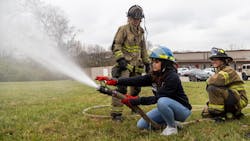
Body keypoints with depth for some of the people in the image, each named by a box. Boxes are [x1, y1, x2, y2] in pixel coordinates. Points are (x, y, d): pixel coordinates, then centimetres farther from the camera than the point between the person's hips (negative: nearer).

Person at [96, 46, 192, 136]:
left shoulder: (172, 77, -25)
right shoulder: (154, 76, -3)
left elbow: (157, 98, -29)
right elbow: (137, 80, -16)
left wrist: (136, 100, -33)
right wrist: (115, 81, -27)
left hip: (182, 109, -7)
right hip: (166, 107, 7)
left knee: (162, 101, -37)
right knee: (141, 125, -1)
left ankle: (172, 127, -11)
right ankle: (170, 121, 13)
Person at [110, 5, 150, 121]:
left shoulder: (140, 32, 17)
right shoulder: (123, 29, -4)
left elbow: (143, 49, 24)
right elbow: (116, 46, -9)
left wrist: (147, 63, 21)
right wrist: (120, 59, -22)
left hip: (136, 65, 7)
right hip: (125, 63, -7)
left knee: (136, 88, 14)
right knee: (121, 87, -17)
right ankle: (116, 113, -13)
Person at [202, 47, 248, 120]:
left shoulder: (229, 71, -14)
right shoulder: (218, 71, 13)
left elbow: (217, 81, -35)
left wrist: (209, 81, -12)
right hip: (228, 101, 9)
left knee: (212, 88, -30)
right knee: (205, 112, 7)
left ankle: (218, 113, -19)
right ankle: (231, 113, 13)